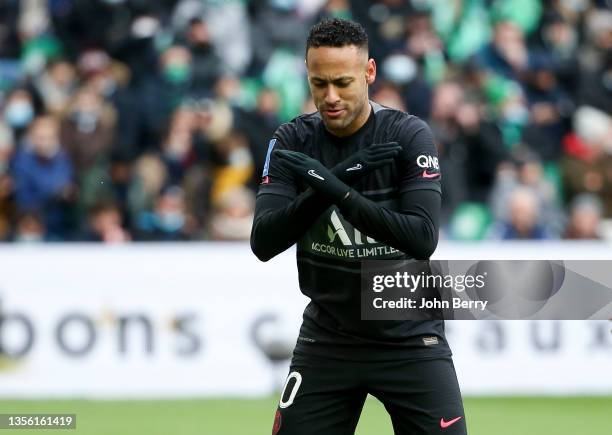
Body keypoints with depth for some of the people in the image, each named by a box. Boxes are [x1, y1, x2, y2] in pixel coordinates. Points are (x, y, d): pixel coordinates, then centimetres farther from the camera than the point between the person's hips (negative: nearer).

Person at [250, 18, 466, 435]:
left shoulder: (409, 135, -12)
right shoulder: (293, 142, -3)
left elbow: (423, 238, -23)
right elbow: (263, 242, -14)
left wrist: (338, 192, -32)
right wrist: (332, 181, -26)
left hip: (410, 338, -2)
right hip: (327, 338, 2)